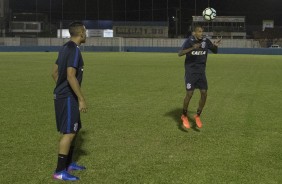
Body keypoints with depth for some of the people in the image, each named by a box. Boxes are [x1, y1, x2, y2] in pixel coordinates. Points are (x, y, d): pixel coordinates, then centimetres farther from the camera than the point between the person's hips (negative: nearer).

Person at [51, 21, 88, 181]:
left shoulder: (65, 48, 13)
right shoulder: (74, 50, -17)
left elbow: (55, 72, 18)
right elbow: (71, 76, -25)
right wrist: (82, 99, -21)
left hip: (63, 95, 10)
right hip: (68, 98, -10)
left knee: (74, 129, 18)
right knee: (69, 132, -6)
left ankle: (69, 163, 28)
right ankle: (60, 172, -2)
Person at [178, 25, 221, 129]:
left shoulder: (206, 41, 0)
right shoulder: (189, 41, -12)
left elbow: (215, 51, 12)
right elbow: (180, 54, -24)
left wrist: (215, 45, -11)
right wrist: (192, 48, -38)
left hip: (201, 72, 5)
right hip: (190, 72, -4)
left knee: (204, 94, -1)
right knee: (189, 94, -8)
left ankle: (197, 116, 17)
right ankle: (184, 116, 13)